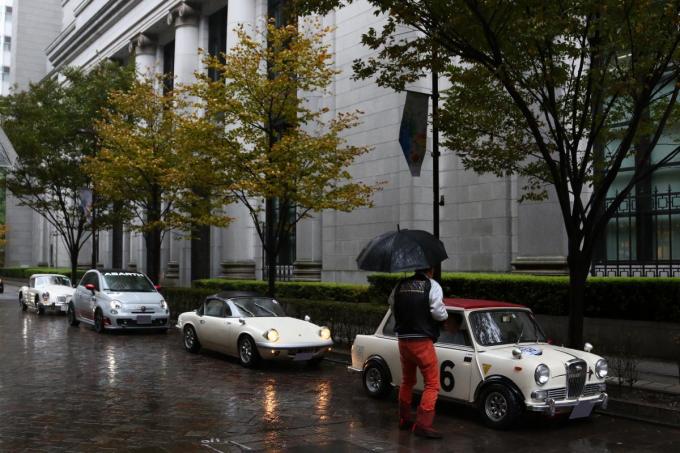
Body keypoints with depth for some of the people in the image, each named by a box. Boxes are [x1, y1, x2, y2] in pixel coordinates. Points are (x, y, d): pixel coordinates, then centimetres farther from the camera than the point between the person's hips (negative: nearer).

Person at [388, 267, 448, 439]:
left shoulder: (400, 285, 5)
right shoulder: (432, 286, -10)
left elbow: (392, 306, 8)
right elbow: (439, 314, -16)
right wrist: (444, 314, 5)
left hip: (402, 340, 6)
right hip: (422, 341, -6)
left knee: (407, 381, 22)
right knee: (432, 384, 1)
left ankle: (404, 419, 32)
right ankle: (422, 424, -5)